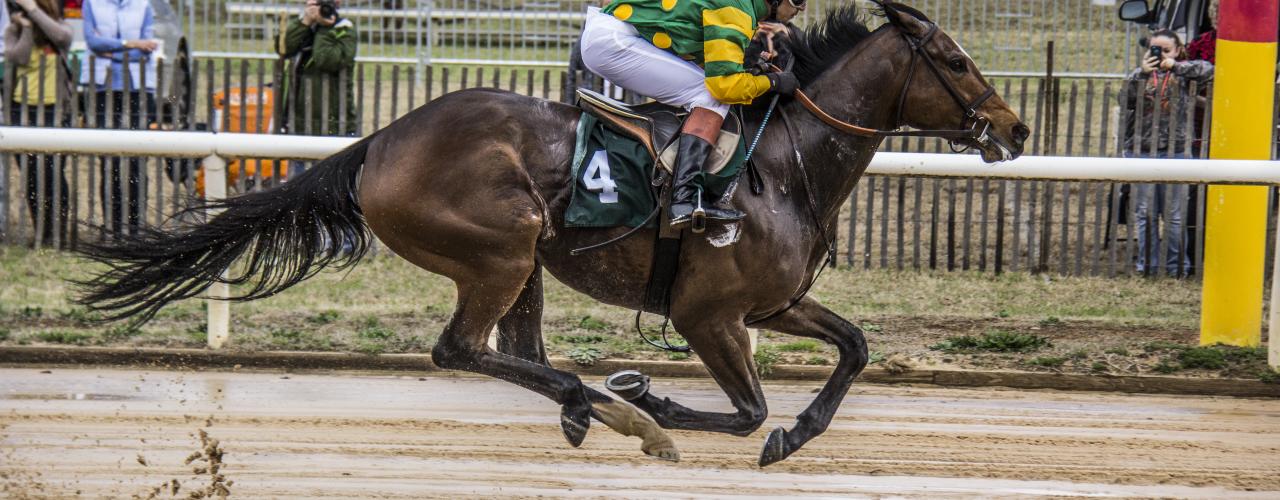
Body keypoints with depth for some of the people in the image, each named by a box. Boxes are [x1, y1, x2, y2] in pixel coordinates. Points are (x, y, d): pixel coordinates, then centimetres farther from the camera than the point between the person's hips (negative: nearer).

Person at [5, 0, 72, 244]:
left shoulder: (60, 29, 4)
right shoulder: (14, 31, 7)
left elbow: (61, 35, -20)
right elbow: (16, 57, -10)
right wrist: (26, 28, -9)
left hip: (53, 108, -2)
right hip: (22, 109, 2)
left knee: (53, 171, -8)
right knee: (31, 174, 4)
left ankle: (59, 233, -3)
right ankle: (42, 233, 12)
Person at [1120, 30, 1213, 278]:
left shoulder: (1183, 75, 4)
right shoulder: (1140, 74, 7)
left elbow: (1207, 70, -12)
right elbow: (1126, 100, -7)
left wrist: (1176, 66, -16)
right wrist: (1141, 75, -20)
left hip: (1174, 150, -1)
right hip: (1142, 150, 1)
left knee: (1174, 214, 1)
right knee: (1145, 213, 6)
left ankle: (1178, 265, 10)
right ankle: (1146, 264, 13)